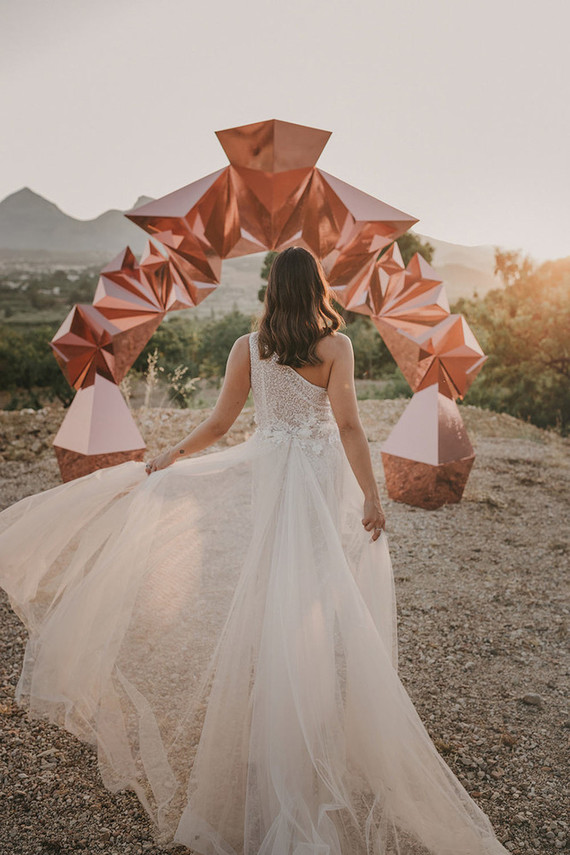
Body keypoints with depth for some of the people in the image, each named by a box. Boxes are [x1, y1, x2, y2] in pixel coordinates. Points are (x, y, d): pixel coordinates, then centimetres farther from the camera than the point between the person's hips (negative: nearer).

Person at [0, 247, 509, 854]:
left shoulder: (247, 347, 0)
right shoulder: (336, 345, -6)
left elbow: (219, 423, 3)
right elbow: (348, 426, -12)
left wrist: (170, 457, 18)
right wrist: (371, 494, -8)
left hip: (264, 474, 2)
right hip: (320, 481, -2)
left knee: (264, 600, 16)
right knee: (311, 603, 7)